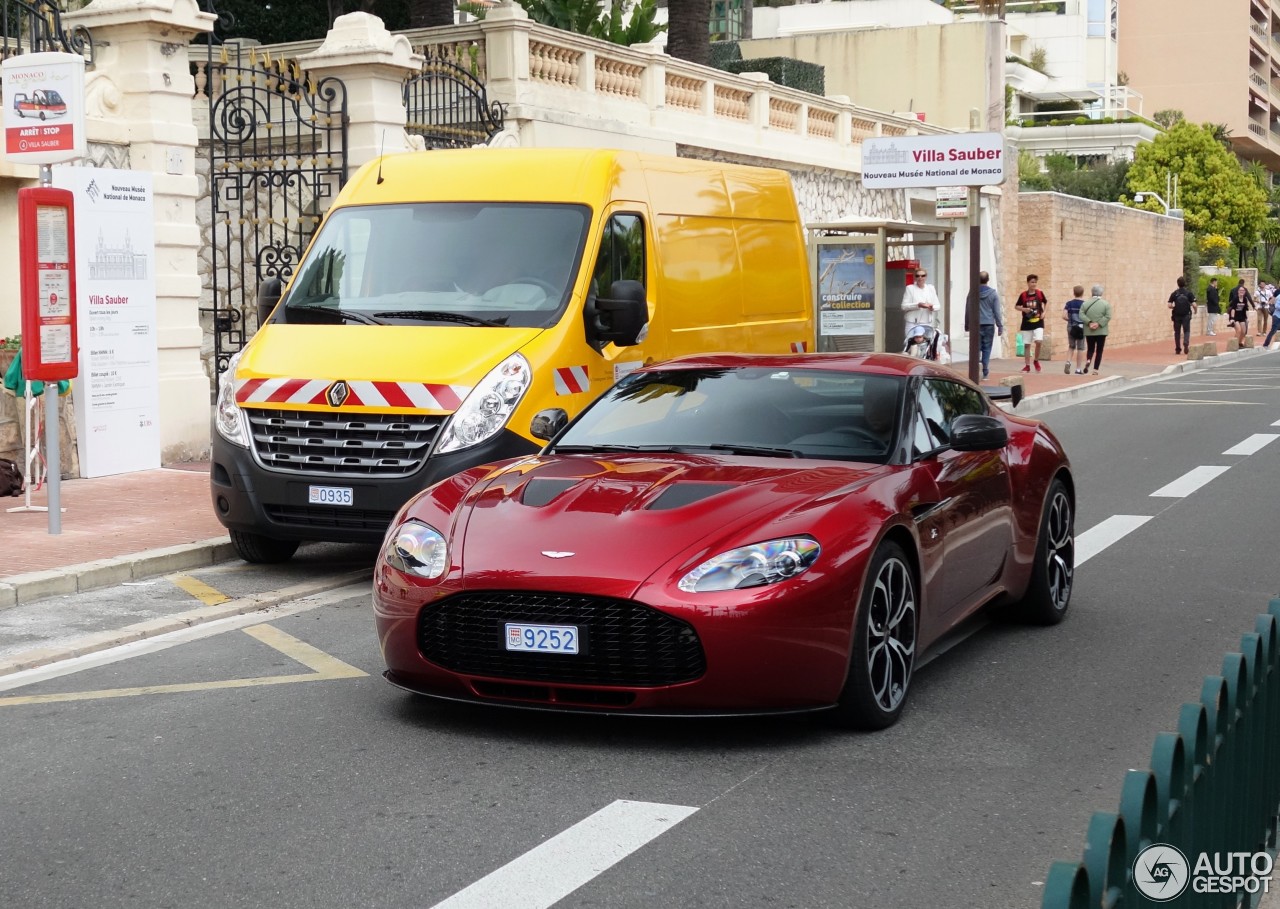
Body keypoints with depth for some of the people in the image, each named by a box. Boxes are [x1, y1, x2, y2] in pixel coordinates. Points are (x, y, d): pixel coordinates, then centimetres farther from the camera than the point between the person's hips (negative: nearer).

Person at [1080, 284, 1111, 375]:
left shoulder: (1086, 303, 2)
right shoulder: (1106, 304, -3)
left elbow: (1081, 315, -10)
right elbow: (1108, 317, -14)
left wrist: (1089, 323, -12)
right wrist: (1098, 324, -14)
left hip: (1089, 331, 2)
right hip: (1101, 331, -2)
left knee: (1090, 349, 15)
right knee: (1099, 351, 5)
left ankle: (1088, 361, -14)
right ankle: (1095, 370, 1)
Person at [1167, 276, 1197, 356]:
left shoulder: (1174, 294, -3)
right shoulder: (1189, 293, -5)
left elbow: (1169, 305, -8)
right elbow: (1194, 305, -9)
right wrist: (1195, 310, 12)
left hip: (1177, 315, 1)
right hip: (1186, 315, -1)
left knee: (1177, 332, 9)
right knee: (1186, 331, 8)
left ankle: (1178, 349, 12)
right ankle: (1186, 344, -18)